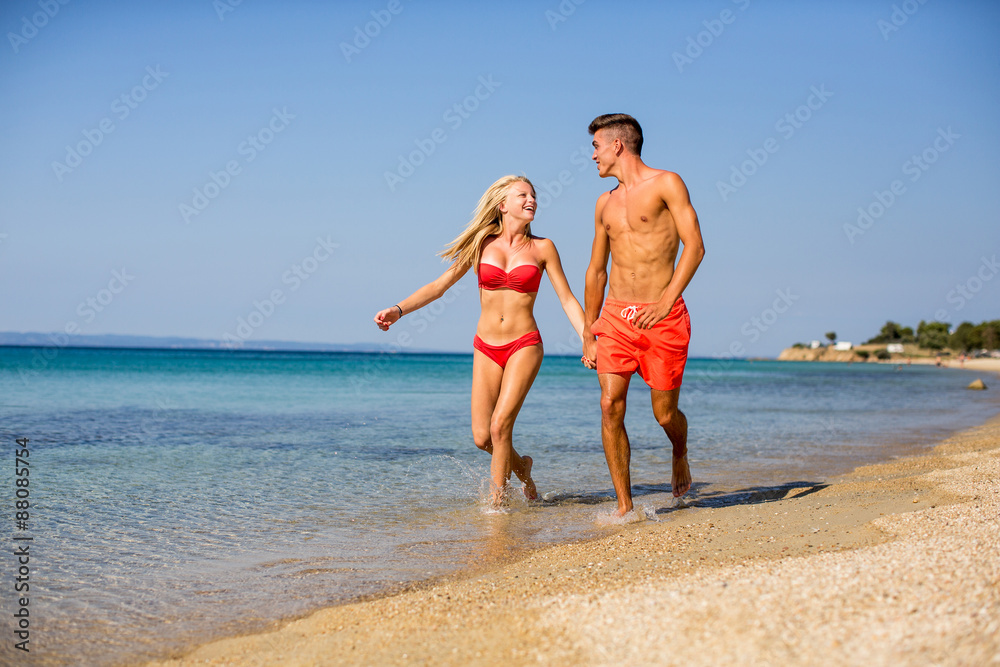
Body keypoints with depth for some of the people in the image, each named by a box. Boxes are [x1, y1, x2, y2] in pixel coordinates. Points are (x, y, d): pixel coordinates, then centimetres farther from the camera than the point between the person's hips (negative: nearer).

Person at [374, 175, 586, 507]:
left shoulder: (542, 248, 2)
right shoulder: (482, 244, 5)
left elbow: (567, 299, 4)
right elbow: (439, 285, 5)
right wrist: (398, 310, -7)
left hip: (524, 346, -2)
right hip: (486, 348, 2)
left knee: (500, 424, -17)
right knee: (482, 438, 0)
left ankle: (496, 502, -1)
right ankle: (520, 465, 31)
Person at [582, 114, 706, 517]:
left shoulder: (666, 184, -1)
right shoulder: (605, 203, 16)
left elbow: (695, 246, -9)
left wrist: (666, 300, -20)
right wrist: (588, 334, 19)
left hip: (663, 318, -4)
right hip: (615, 317, 5)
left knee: (664, 414, 2)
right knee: (610, 406, -9)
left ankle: (680, 455, 37)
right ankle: (625, 507, -2)